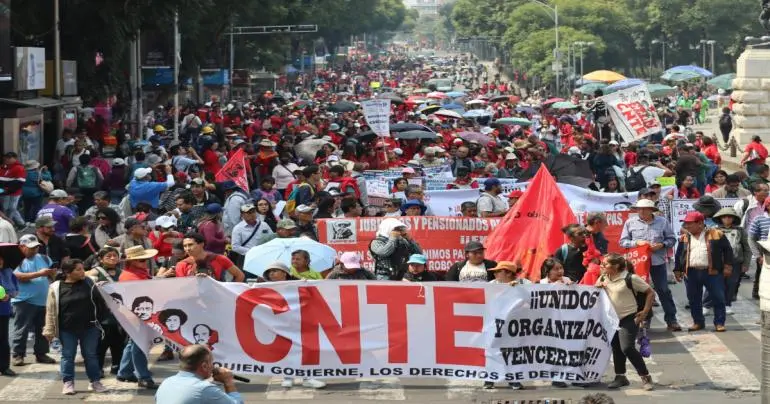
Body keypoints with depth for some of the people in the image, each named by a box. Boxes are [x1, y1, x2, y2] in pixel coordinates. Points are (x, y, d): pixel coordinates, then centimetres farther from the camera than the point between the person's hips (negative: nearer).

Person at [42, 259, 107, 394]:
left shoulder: (89, 283, 0)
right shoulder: (56, 288, -7)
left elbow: (100, 302, 10)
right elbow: (51, 311, -3)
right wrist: (49, 330, -2)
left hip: (89, 327, 1)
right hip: (67, 329, -1)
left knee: (90, 355, 8)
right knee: (68, 356, 5)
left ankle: (95, 381, 18)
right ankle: (68, 383, 15)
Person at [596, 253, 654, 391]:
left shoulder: (630, 279, -15)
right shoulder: (603, 279, 4)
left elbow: (650, 293, -9)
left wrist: (645, 311, -12)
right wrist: (598, 287, -5)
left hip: (629, 318, -7)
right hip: (612, 318, 7)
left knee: (627, 348, -17)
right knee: (616, 348, 13)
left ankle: (645, 377, -6)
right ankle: (620, 377, 26)